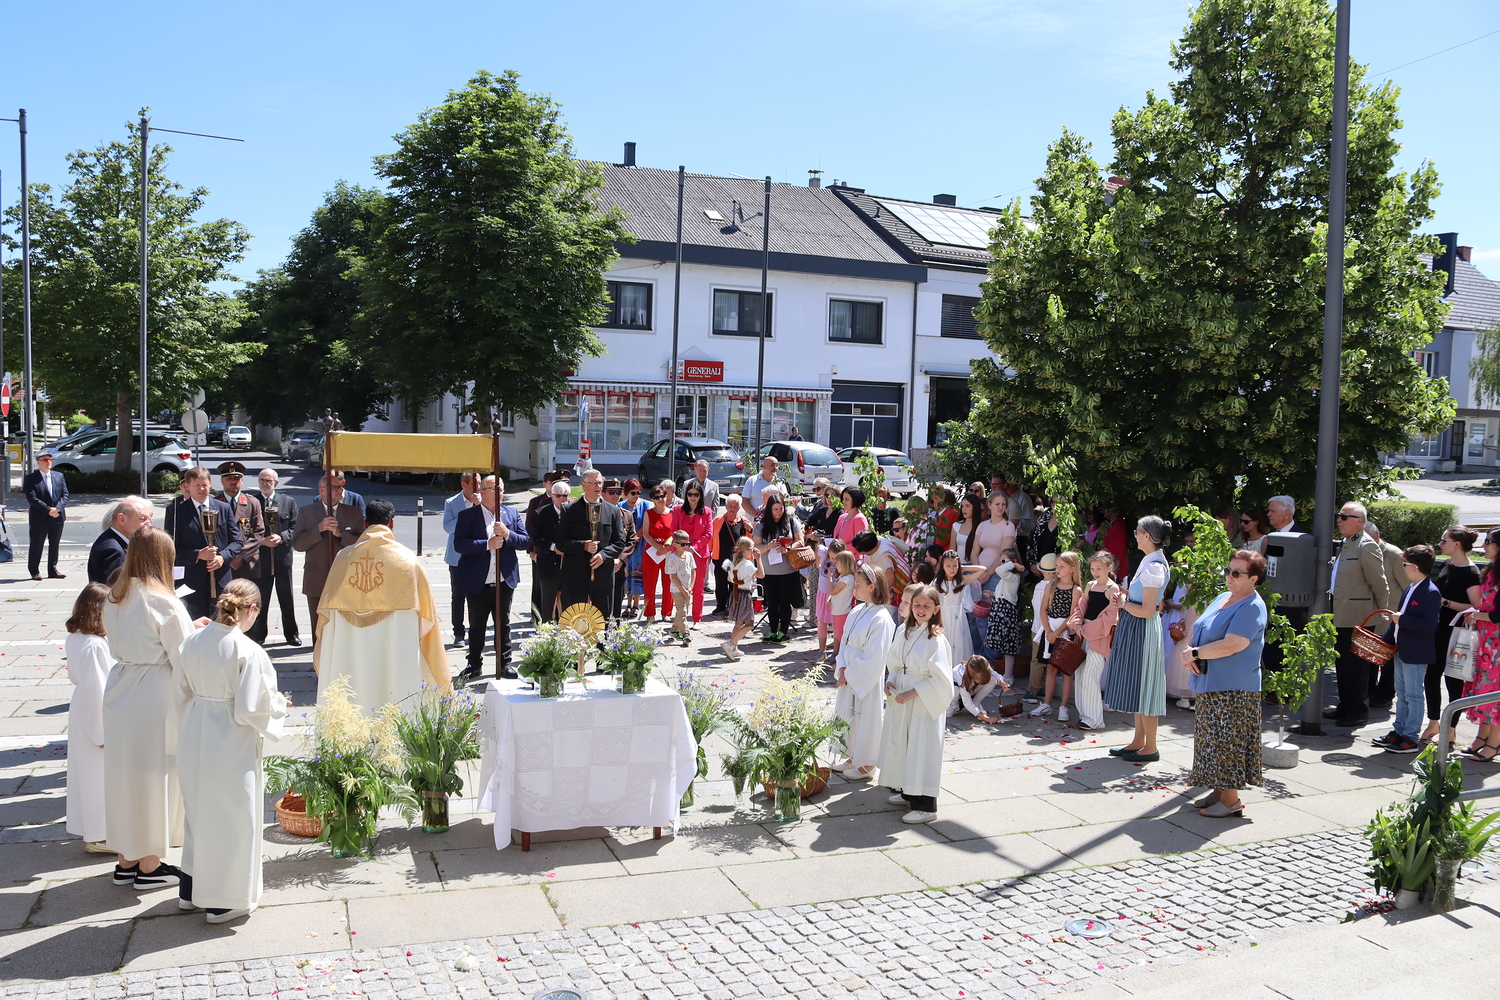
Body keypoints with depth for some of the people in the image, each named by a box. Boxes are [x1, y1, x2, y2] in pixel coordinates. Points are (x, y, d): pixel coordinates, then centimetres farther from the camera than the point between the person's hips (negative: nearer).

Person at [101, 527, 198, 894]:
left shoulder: (114, 599, 5)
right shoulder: (164, 603, -18)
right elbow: (183, 659, -16)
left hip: (119, 692, 7)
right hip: (155, 698, -7)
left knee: (122, 771, 16)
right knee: (153, 776, 5)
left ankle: (125, 861, 28)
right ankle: (149, 866, 16)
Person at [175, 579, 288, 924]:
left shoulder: (193, 642, -2)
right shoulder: (247, 651, -22)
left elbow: (186, 689, 9)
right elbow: (251, 708, -21)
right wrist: (278, 704, -3)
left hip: (194, 738, 7)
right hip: (230, 744, -7)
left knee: (199, 810, 23)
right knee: (232, 818, 8)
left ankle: (193, 888, 38)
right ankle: (224, 901, 19)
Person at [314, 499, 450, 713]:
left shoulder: (344, 557, 2)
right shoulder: (406, 559, -3)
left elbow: (328, 608, 7)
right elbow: (424, 609, 0)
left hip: (349, 652, 2)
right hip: (394, 649, -2)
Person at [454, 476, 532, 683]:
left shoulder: (513, 514, 7)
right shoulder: (467, 515, -2)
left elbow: (526, 542, 0)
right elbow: (459, 544, -14)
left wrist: (507, 534, -17)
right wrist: (487, 544, -20)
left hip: (505, 581, 2)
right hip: (477, 583, -2)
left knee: (503, 625, 11)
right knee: (476, 626, 10)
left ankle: (504, 663, 22)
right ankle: (474, 665, 22)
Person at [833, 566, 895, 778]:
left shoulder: (880, 618, -20)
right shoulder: (856, 613, 5)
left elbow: (873, 657, -21)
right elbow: (845, 642, 10)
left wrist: (849, 674, -14)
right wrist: (842, 669, -3)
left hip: (867, 678, -8)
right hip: (849, 675, 8)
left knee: (866, 718, 4)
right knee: (849, 716, 17)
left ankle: (866, 765, 18)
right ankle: (854, 758, 34)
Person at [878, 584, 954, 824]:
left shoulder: (936, 640, -16)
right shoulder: (903, 633, 5)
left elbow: (941, 680, -18)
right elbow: (894, 663, 18)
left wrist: (912, 693, -18)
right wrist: (890, 681, -1)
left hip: (924, 704, -7)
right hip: (901, 701, 7)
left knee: (922, 749, -3)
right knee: (901, 746, 16)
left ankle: (926, 806, 5)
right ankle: (906, 792, 33)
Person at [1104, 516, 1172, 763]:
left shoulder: (1153, 567, -20)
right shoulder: (1149, 561, 10)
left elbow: (1147, 611, -22)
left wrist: (1124, 603, -8)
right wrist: (1126, 596, 4)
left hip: (1143, 631, -10)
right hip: (1135, 630, 10)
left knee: (1143, 687, -1)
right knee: (1137, 687, 16)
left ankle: (1150, 748, 9)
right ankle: (1138, 741, 25)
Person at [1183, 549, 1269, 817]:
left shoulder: (1252, 608, -14)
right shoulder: (1221, 598, 13)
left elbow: (1231, 645, -24)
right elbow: (1198, 631, 16)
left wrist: (1195, 653, -14)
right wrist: (1187, 651, -5)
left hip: (1233, 688, -9)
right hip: (1209, 684, 9)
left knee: (1228, 743, -3)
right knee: (1212, 740, 13)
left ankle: (1231, 800, 5)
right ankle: (1219, 791, 23)